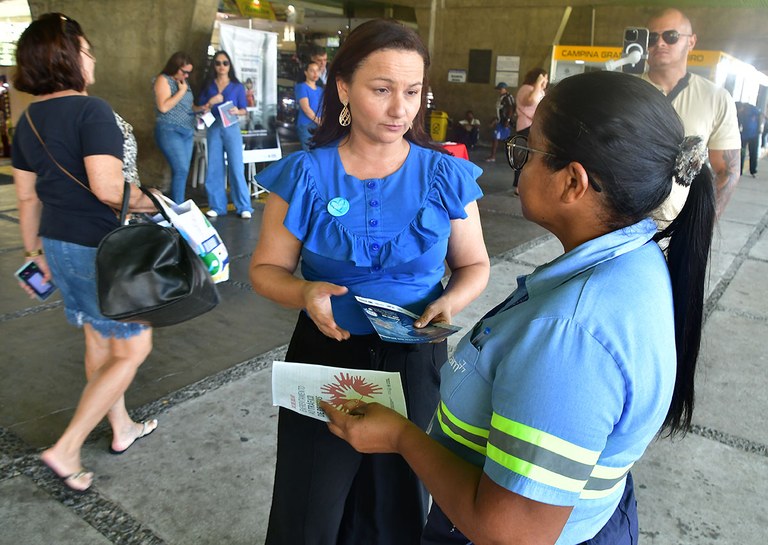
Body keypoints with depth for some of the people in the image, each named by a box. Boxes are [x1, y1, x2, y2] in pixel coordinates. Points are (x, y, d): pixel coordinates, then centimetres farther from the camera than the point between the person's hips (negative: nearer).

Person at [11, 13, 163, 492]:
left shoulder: (29, 119, 7)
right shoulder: (90, 110, -19)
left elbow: (26, 194, 12)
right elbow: (106, 186, -30)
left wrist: (34, 249, 21)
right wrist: (148, 203, -13)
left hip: (59, 245, 9)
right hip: (103, 249, -8)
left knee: (100, 342, 21)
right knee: (133, 349, 7)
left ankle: (123, 429, 38)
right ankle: (66, 449, 10)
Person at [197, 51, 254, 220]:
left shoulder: (237, 86, 5)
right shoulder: (208, 86, 9)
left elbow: (244, 110, 4)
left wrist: (237, 111, -17)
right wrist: (211, 102, -11)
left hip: (231, 128, -2)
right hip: (213, 128, 3)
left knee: (236, 167, -7)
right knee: (214, 168, 3)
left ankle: (244, 207, -3)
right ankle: (217, 206, 10)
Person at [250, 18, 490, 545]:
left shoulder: (447, 176, -6)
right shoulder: (305, 174, -9)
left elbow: (474, 265, 3)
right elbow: (266, 269, -3)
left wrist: (451, 300, -18)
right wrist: (305, 293, -24)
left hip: (414, 363, 1)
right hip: (325, 356, 0)